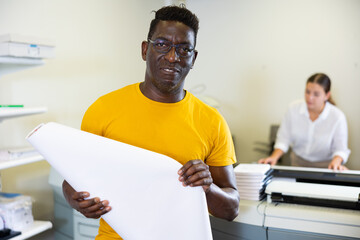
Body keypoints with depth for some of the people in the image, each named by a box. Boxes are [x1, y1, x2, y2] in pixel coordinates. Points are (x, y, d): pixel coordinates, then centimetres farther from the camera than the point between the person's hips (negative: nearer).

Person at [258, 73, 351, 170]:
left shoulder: (338, 117, -13)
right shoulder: (293, 108, -7)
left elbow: (341, 149, -6)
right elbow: (284, 138, -2)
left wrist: (336, 162, -27)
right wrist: (274, 157, -16)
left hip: (324, 165, -1)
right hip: (297, 163, 1)